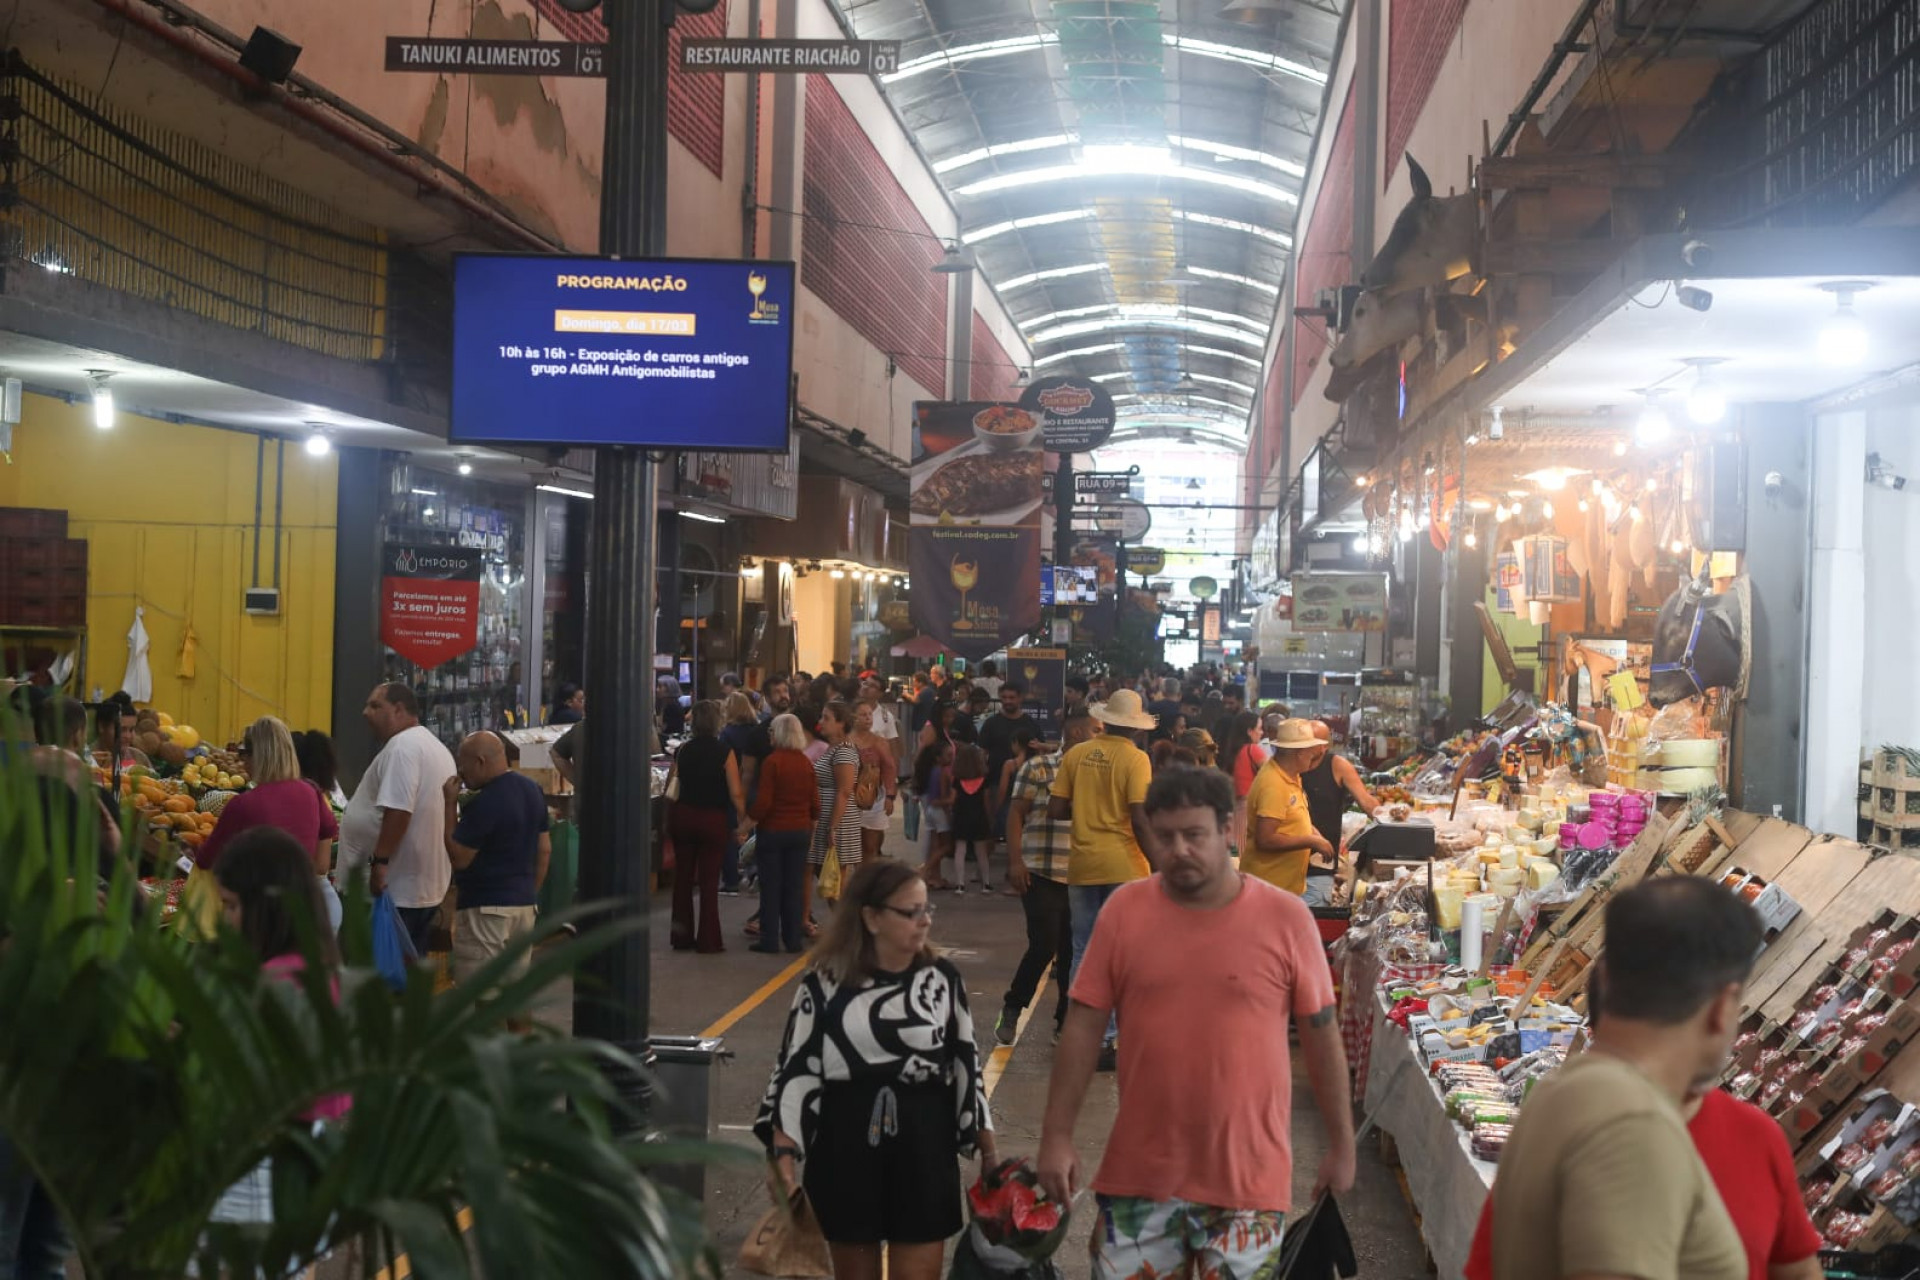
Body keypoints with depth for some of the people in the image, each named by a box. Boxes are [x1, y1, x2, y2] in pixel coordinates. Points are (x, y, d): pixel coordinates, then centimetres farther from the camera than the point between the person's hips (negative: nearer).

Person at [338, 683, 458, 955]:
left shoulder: (402, 747, -14)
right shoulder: (437, 748, 18)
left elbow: (398, 810, -24)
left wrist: (379, 861, -23)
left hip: (392, 890, -10)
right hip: (425, 888, 10)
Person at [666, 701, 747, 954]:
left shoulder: (682, 750, 0)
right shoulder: (724, 752, -10)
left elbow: (670, 788, 0)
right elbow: (735, 793, -13)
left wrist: (669, 819, 10)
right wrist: (743, 820, -2)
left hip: (683, 816, 3)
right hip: (713, 819, -3)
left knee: (683, 877, 12)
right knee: (709, 881, 3)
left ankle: (682, 936, 18)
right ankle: (708, 940, 5)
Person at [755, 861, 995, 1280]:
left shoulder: (941, 978, 0)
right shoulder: (826, 983, -6)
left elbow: (965, 1062, 7)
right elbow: (798, 1068, -4)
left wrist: (987, 1148, 7)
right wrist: (784, 1152, -11)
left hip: (924, 1145, 1)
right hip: (845, 1144, -1)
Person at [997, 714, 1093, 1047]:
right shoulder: (1037, 767, -2)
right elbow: (1016, 813, -3)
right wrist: (1015, 861, -11)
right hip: (1042, 873, -5)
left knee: (1073, 953, 5)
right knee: (1044, 946, -8)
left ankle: (1065, 1024, 17)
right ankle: (1012, 1007, 15)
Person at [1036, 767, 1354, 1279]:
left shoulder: (1285, 917, -7)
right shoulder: (1124, 910, -3)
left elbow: (1322, 1036, 0)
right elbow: (1083, 1026, 0)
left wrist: (1341, 1145, 4)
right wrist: (1057, 1134, -2)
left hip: (1247, 1174, -1)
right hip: (1140, 1171, 2)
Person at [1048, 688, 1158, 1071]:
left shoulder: (1076, 754, 3)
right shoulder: (1135, 759, -9)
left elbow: (1056, 809, 3)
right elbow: (1139, 820, -15)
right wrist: (1158, 866, -9)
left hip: (1082, 866, 4)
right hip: (1123, 867, -4)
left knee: (1084, 953, 14)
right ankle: (1106, 1039, 2)